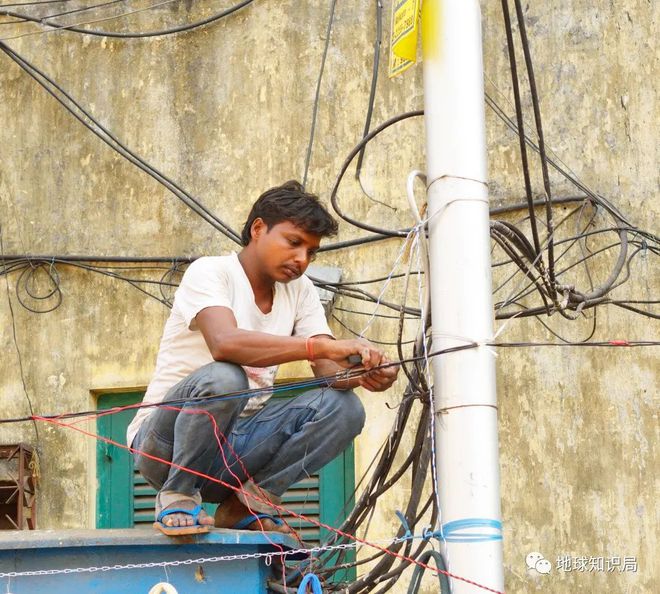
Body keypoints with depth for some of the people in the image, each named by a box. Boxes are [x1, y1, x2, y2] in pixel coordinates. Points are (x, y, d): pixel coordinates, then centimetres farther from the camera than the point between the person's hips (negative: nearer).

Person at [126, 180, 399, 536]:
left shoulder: (300, 291, 9)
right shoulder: (210, 272, -12)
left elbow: (330, 371, -4)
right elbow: (225, 343, -33)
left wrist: (363, 374, -29)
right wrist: (325, 346, -40)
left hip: (239, 446, 6)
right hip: (167, 445, -6)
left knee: (343, 407, -14)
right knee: (224, 378, -36)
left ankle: (246, 504, -6)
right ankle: (177, 496, -14)